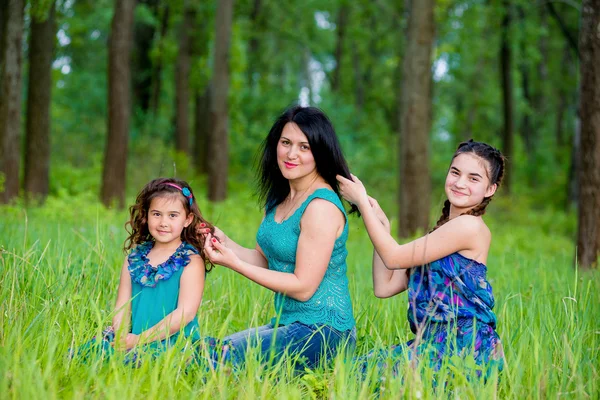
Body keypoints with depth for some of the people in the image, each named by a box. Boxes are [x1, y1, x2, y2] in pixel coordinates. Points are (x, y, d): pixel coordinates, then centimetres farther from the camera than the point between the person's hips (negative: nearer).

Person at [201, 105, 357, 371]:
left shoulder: (322, 206, -17)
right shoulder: (280, 198, 11)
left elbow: (303, 287, -19)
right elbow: (263, 259, 12)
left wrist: (234, 264, -18)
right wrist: (225, 244, -6)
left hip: (322, 332, -9)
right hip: (288, 324, 9)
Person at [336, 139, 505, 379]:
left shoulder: (470, 226, -10)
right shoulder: (440, 234, 18)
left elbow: (394, 257, -8)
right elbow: (384, 286, 13)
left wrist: (361, 201, 0)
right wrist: (382, 226, 8)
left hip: (465, 349, -9)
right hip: (437, 344, 9)